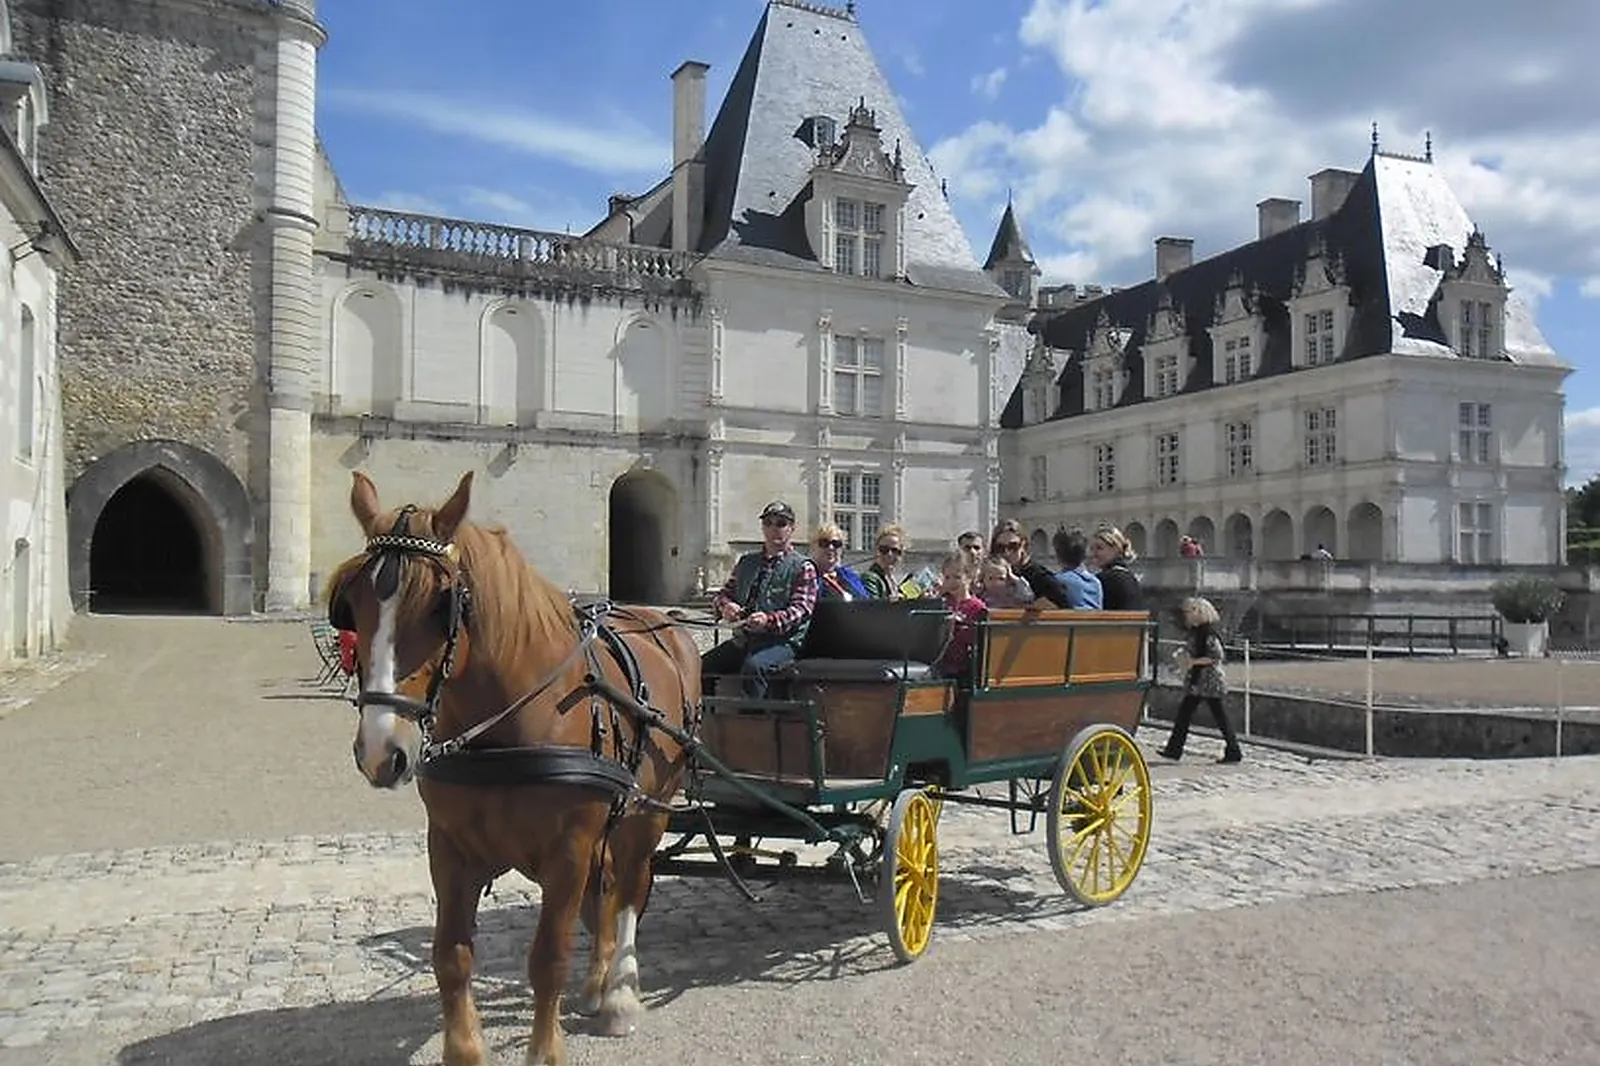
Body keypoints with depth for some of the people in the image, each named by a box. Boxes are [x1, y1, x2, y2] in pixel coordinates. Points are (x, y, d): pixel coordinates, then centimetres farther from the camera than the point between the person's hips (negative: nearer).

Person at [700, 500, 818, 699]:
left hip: (781, 640, -6)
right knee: (701, 666, -14)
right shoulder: (746, 562, 22)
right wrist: (725, 606, -6)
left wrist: (769, 620, -26)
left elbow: (801, 609, -7)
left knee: (754, 667, -36)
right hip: (743, 638, 6)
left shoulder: (802, 567, 4)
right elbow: (723, 594, 21)